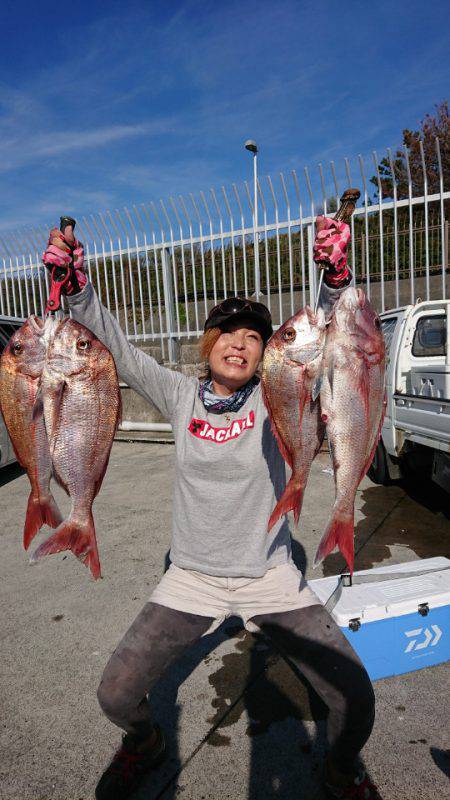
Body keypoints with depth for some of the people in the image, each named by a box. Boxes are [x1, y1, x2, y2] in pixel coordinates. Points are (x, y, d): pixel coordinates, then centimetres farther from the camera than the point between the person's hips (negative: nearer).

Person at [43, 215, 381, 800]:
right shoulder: (180, 396, -5)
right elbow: (116, 347, -10)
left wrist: (336, 277, -39)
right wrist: (77, 286, -24)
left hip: (270, 577, -1)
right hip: (192, 578, 2)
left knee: (355, 698, -7)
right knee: (116, 695, 1)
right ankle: (146, 744, 40)